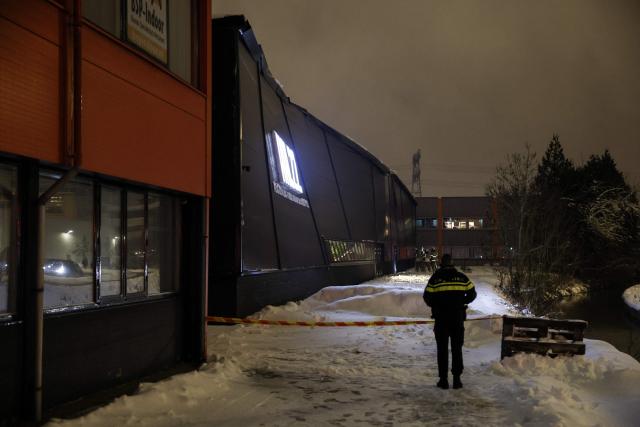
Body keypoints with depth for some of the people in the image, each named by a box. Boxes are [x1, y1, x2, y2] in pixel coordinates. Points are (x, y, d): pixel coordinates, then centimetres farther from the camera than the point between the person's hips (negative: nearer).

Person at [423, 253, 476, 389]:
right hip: (458, 318, 1)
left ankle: (443, 379, 5)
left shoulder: (435, 278, -3)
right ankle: (457, 379, 7)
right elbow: (472, 294, 7)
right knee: (457, 349, 9)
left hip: (441, 318, -1)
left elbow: (427, 297, -4)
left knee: (442, 349, 6)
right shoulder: (461, 277, 2)